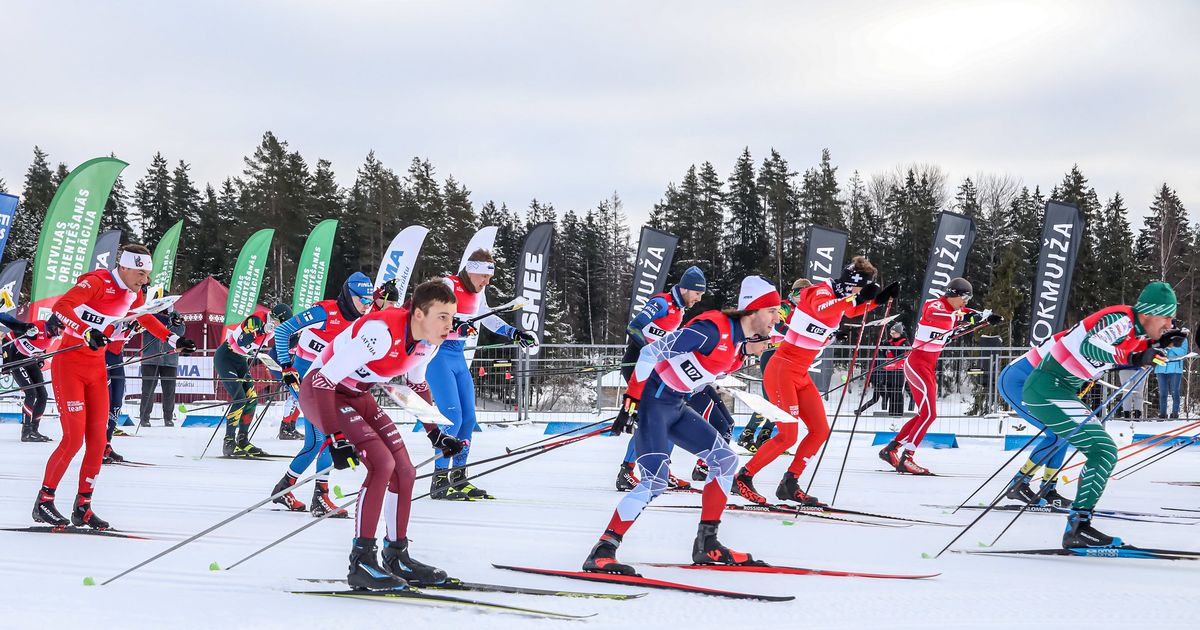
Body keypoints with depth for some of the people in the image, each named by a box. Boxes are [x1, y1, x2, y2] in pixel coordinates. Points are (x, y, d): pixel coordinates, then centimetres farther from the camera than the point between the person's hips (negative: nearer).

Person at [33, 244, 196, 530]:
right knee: (73, 438, -12)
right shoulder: (97, 283, -19)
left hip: (96, 368, 7)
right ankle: (44, 501, 1)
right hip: (69, 365, -7)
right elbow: (60, 306, -33)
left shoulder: (134, 293, 5)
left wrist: (174, 340, 18)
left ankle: (83, 508, 10)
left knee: (97, 440, 2)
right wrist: (87, 333, -46)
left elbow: (146, 319, 26)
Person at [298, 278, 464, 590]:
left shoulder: (429, 341, -8)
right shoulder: (380, 333, -35)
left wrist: (436, 433, 13)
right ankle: (361, 562, -16)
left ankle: (397, 558, 20)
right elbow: (324, 380, -32)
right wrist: (336, 439, -34)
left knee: (404, 472, 3)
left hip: (357, 396, 8)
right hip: (319, 391, -8)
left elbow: (417, 385, 14)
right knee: (382, 462, -23)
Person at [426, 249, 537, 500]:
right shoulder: (448, 285, -14)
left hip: (458, 357, 9)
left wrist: (515, 333, 22)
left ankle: (459, 479, 17)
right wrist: (454, 322, -45)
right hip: (438, 354, -9)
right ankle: (439, 482, -11)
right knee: (453, 418, -16)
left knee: (468, 419, 7)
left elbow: (489, 319, 27)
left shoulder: (477, 293, 11)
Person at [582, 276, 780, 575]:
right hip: (652, 401, -10)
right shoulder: (714, 329, -23)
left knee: (725, 459, 5)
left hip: (677, 406, 10)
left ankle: (706, 544, 12)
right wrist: (631, 403, -23)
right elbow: (651, 352, -25)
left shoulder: (741, 343, 6)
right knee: (655, 481, -19)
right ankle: (602, 551, -12)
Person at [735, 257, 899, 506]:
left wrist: (880, 298, 18)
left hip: (801, 375, 9)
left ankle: (789, 484, 12)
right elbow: (821, 310, -43)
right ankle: (743, 477, 1)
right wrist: (857, 297, -45)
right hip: (782, 371, -9)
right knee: (788, 435, -13)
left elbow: (851, 311, 32)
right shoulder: (822, 292, -18)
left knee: (821, 430, 4)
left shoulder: (839, 296, 8)